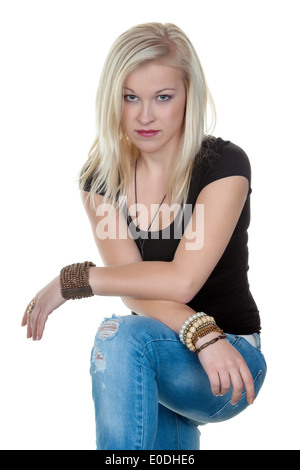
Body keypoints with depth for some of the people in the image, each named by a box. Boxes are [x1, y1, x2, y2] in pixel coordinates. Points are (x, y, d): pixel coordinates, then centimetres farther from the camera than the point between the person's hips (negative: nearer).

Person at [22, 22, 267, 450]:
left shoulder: (224, 165, -13)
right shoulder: (100, 178, -1)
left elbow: (181, 281, -22)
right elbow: (136, 293, -12)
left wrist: (71, 280, -15)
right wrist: (199, 332, -29)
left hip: (232, 355, -4)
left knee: (122, 336, -30)